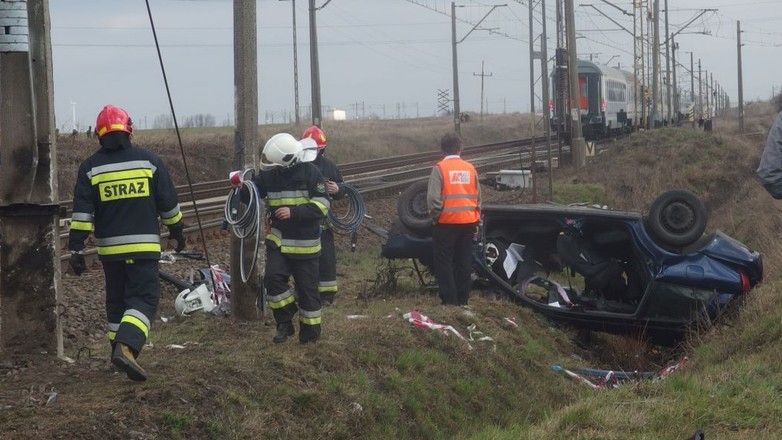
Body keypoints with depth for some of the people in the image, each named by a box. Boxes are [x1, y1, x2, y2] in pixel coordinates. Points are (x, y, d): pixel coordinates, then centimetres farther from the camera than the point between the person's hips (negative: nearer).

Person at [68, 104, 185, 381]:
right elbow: (168, 203, 5)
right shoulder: (148, 161, -1)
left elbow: (82, 212, -5)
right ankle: (126, 347, -25)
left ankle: (121, 350, 21)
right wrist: (177, 231, 19)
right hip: (144, 245, -2)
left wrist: (76, 249, -4)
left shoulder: (91, 168, 0)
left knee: (117, 300, 17)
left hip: (109, 248, 2)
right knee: (144, 299, -4)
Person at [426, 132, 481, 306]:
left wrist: (435, 215, -1)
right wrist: (476, 221, 17)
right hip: (468, 222, 5)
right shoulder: (470, 168, 4)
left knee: (444, 262, 2)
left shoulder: (440, 168, -10)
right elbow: (478, 197, 9)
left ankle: (449, 299, -3)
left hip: (446, 222, -4)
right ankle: (462, 299, 15)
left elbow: (433, 198, -16)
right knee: (464, 262, 11)